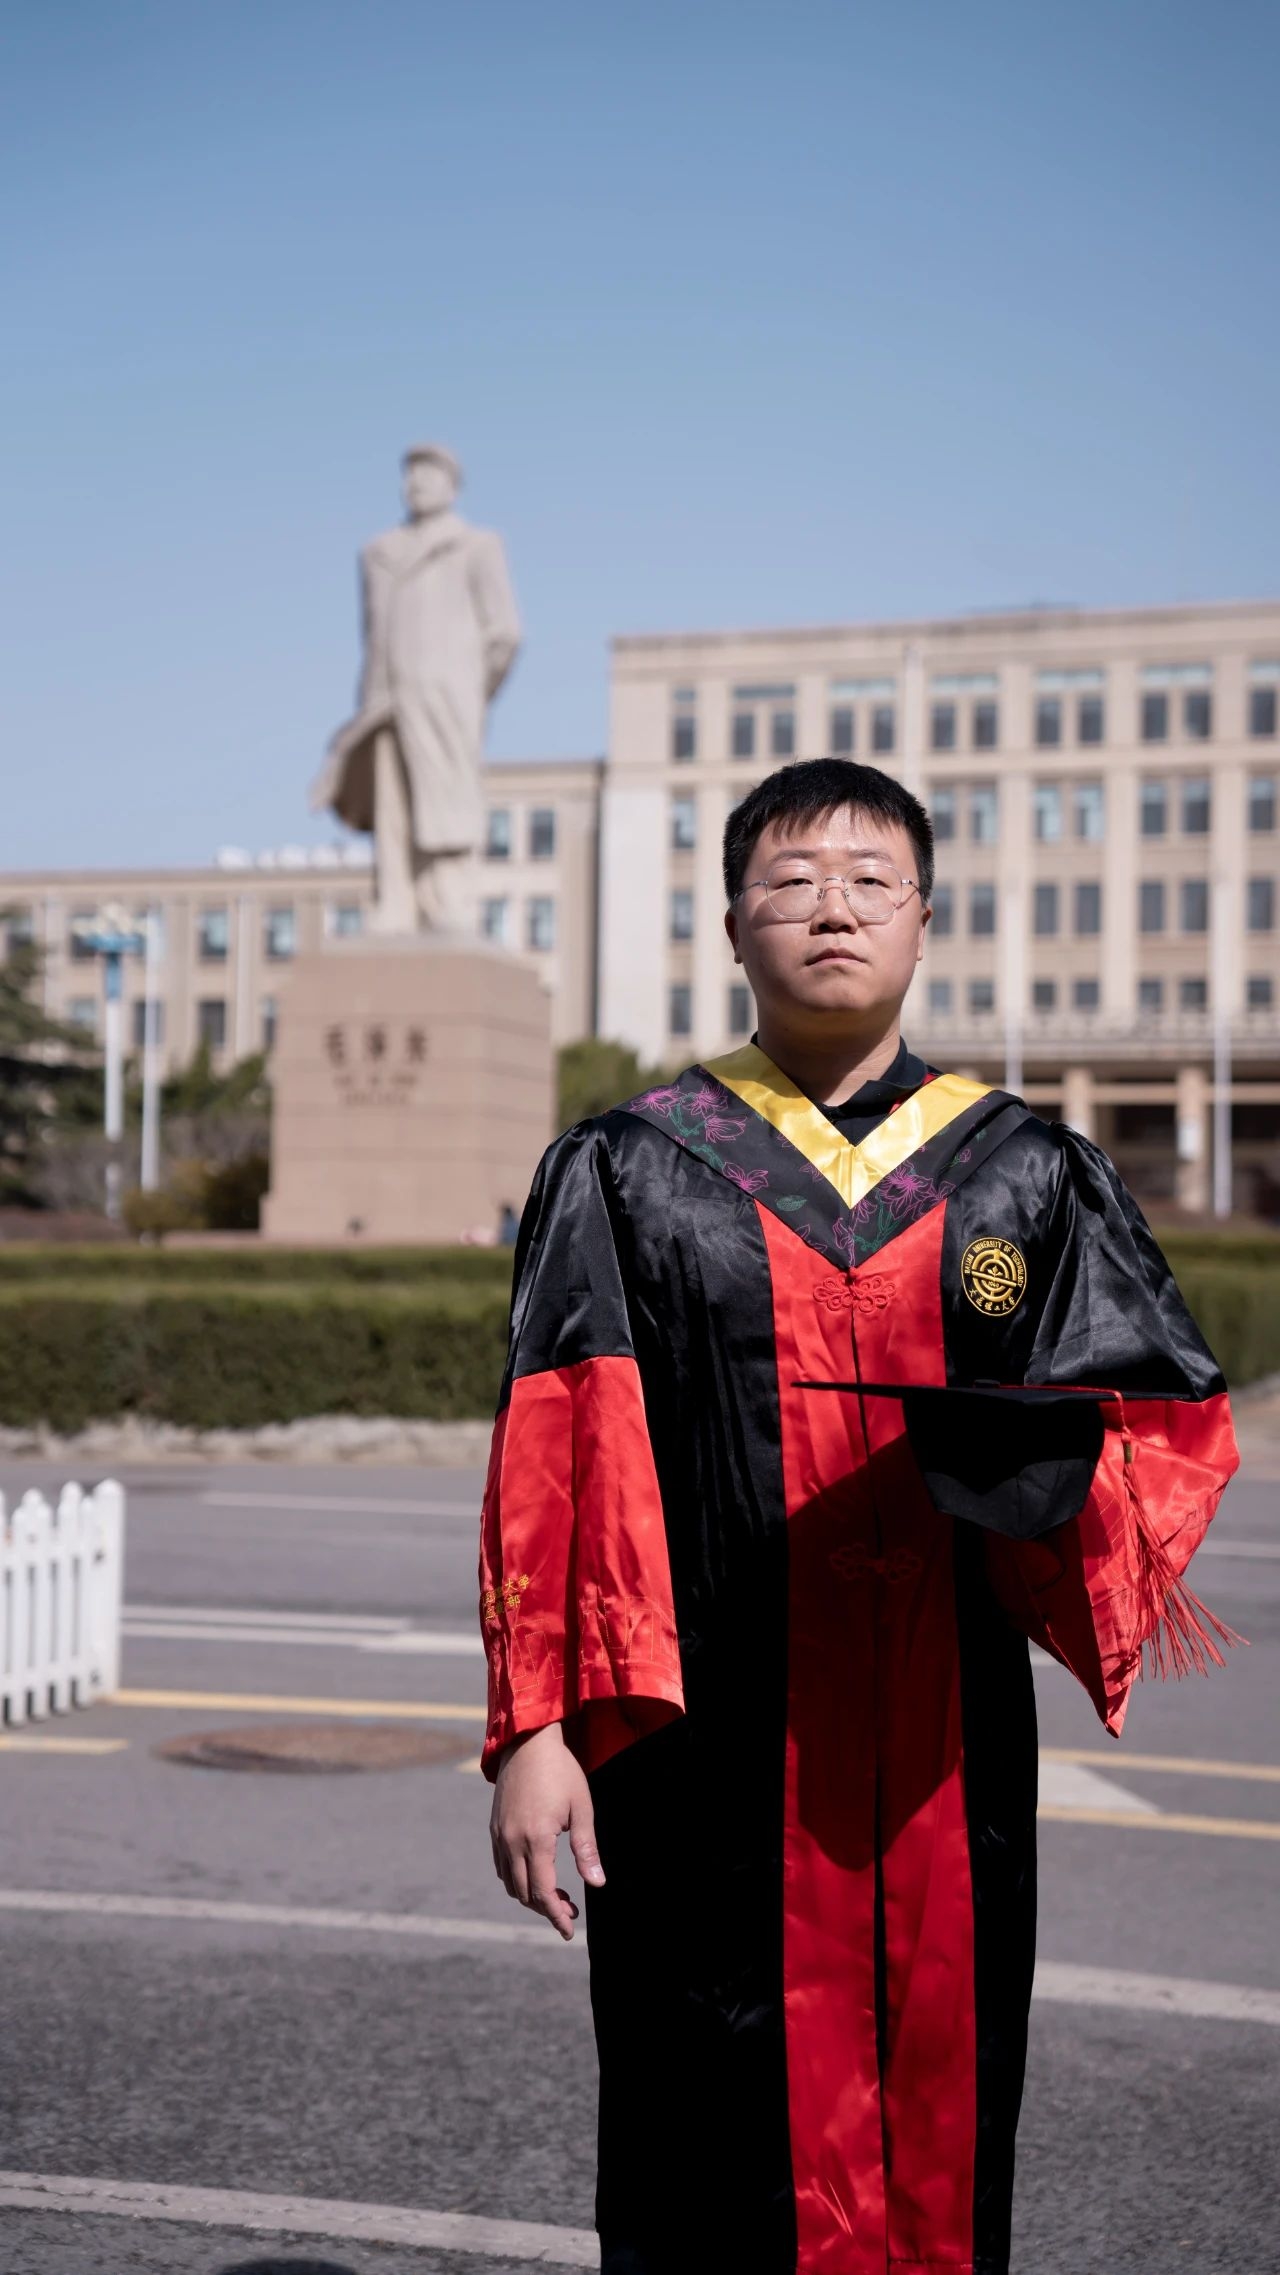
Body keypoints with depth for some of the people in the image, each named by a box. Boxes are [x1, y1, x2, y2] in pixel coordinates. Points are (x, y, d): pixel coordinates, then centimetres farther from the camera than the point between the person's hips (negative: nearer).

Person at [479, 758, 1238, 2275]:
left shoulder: (1029, 1180, 7)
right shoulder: (626, 1178, 3)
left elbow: (1175, 1427, 5)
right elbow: (553, 1469, -2)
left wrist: (1049, 1456, -17)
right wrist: (536, 1729, -9)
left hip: (941, 1756, 2)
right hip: (708, 1752, -1)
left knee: (938, 2130, 9)